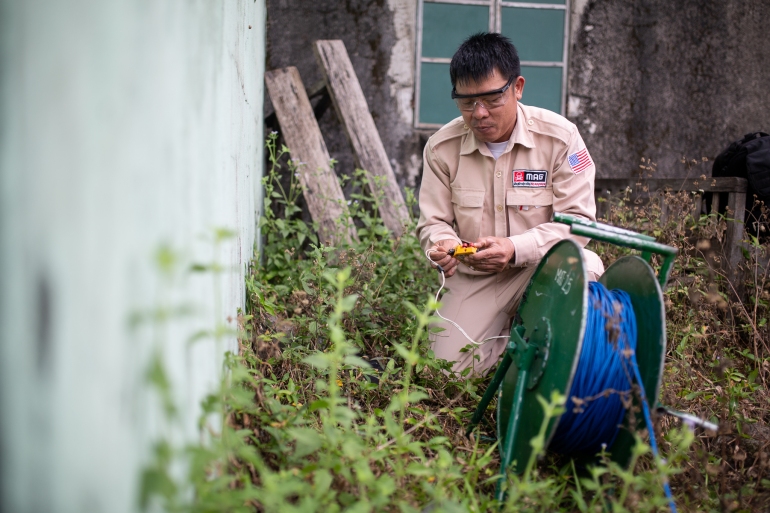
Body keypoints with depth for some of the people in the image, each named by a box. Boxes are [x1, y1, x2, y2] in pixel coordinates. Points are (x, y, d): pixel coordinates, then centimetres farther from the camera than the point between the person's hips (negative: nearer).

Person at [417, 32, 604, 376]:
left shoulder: (559, 137, -14)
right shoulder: (442, 147, -6)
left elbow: (578, 219, -15)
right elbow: (434, 222, 2)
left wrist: (514, 249, -30)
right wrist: (443, 245, -24)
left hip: (543, 266, -2)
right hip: (474, 277, 2)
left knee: (585, 266, -36)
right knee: (450, 370, -13)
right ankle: (507, 330, 21)